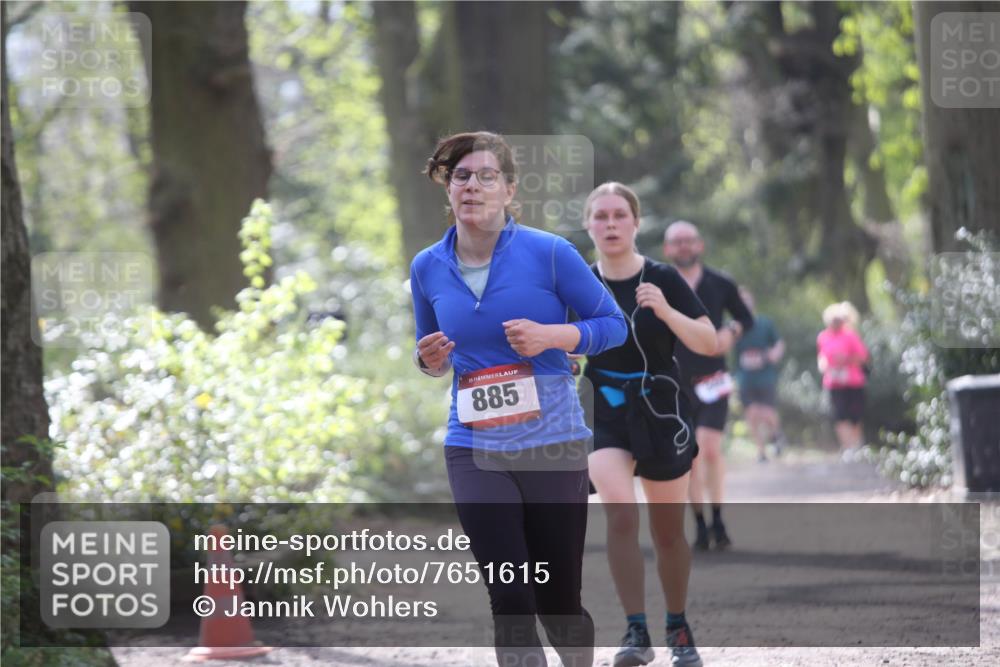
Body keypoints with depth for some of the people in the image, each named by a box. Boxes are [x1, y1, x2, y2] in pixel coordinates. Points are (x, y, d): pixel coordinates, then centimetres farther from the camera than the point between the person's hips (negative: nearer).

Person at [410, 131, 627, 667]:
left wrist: (551, 336, -18)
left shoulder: (549, 253, -8)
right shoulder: (427, 267, 3)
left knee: (558, 601, 5)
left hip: (552, 445, -2)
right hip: (475, 451, 2)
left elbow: (612, 323, 0)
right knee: (509, 603, -6)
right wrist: (430, 359, -5)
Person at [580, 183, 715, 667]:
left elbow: (709, 343, -12)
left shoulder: (662, 280, -7)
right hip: (603, 415, 0)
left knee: (668, 531, 10)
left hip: (660, 413, 0)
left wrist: (666, 311, -27)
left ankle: (678, 628, 30)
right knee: (620, 513, -22)